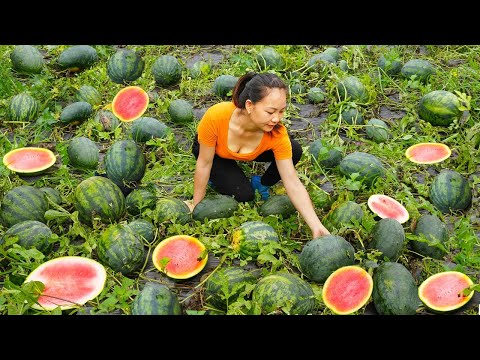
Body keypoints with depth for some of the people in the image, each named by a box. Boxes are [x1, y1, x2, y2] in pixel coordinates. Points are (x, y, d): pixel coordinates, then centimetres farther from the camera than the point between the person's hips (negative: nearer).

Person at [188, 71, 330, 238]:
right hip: (212, 151, -2)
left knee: (295, 150, -21)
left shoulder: (277, 133, -34)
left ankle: (262, 184, 6)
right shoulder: (216, 116, -42)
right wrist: (196, 205, -17)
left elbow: (293, 183, -32)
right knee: (244, 194, -23)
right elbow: (204, 163, -28)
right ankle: (216, 177, 9)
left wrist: (316, 227, -40)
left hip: (248, 154, 2)